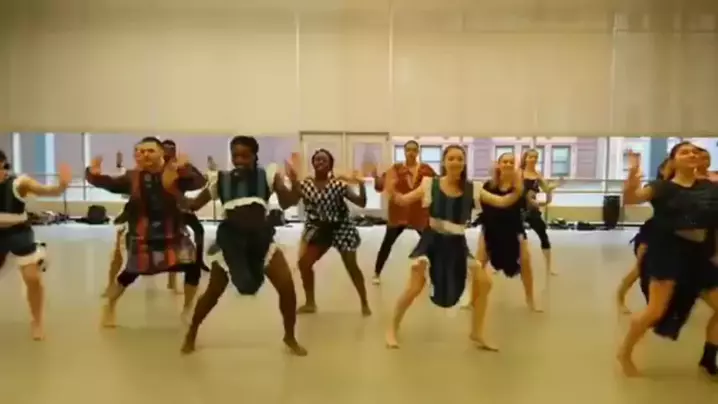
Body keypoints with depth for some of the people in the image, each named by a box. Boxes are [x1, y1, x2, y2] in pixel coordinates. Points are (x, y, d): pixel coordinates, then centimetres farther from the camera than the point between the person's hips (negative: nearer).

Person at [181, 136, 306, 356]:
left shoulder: (268, 175, 0)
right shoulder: (221, 179, 3)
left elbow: (288, 202, -8)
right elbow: (193, 205, 8)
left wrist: (294, 179, -24)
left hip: (261, 238, 0)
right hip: (230, 240, 0)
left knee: (287, 287, -9)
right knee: (213, 292, 6)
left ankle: (290, 337, 14)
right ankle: (191, 334, 33)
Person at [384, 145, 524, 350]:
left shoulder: (472, 189, -4)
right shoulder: (430, 184, -10)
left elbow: (502, 202, -4)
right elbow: (404, 200, -5)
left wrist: (517, 192, -23)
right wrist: (392, 193, -26)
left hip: (457, 244, 3)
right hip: (432, 241, -3)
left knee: (484, 282, -1)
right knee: (414, 288, -10)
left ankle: (477, 333, 18)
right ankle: (393, 328, 14)